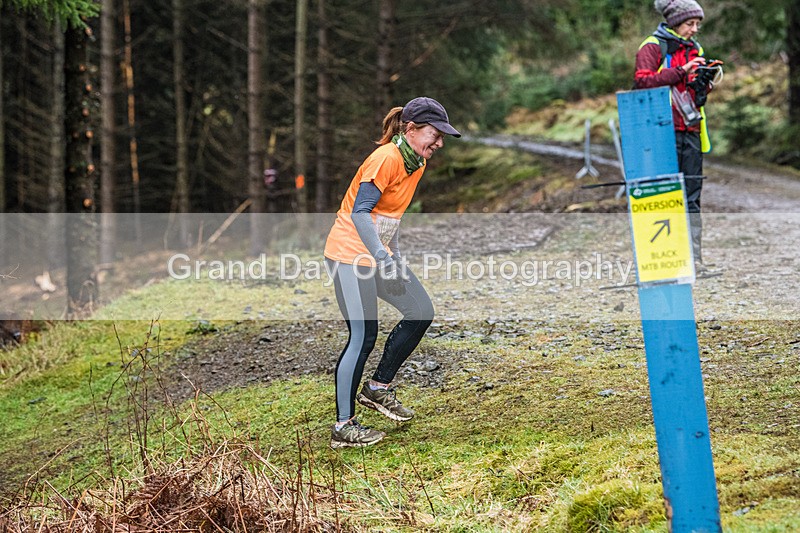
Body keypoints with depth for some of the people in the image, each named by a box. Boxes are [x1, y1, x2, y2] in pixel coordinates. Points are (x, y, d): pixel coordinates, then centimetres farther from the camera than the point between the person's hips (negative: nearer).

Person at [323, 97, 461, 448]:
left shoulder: (417, 162, 8)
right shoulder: (387, 159, -21)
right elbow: (359, 212, -27)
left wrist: (393, 255, 20)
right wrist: (381, 256, -38)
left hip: (380, 253, 9)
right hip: (350, 252, -9)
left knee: (420, 311, 6)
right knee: (363, 336, -12)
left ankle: (378, 388, 18)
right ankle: (343, 426, -7)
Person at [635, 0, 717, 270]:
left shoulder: (694, 49, 19)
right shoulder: (652, 48, -1)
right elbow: (643, 81, -16)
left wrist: (704, 83, 2)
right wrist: (681, 71, -20)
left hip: (690, 130, 6)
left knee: (692, 197, 2)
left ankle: (693, 256, 2)